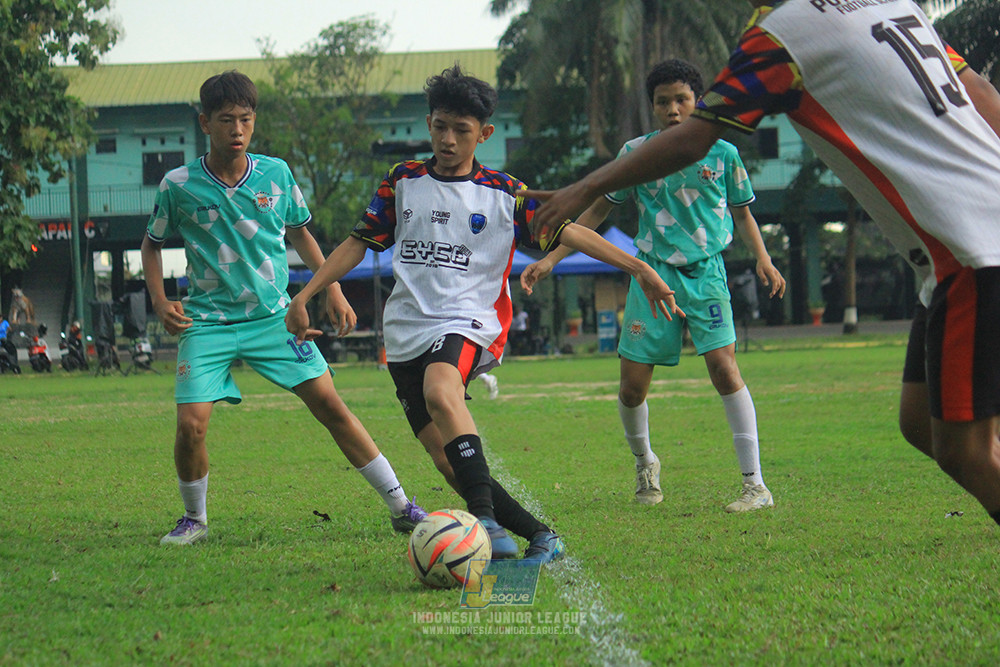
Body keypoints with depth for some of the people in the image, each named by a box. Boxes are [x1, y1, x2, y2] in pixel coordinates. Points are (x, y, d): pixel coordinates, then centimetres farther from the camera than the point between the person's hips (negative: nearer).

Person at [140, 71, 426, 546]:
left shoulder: (276, 174, 0)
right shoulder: (179, 185, -6)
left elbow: (299, 233, 17)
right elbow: (152, 244, 10)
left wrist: (332, 289, 10)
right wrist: (160, 302, -3)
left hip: (273, 316, 1)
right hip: (207, 322, -1)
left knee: (330, 405, -5)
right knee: (191, 423, -15)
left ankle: (400, 507, 1)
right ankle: (194, 519, 12)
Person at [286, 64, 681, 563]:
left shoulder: (503, 194, 3)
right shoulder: (403, 182, 11)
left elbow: (566, 232, 0)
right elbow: (359, 242, 17)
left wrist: (637, 268, -9)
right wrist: (303, 297, 10)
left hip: (467, 323, -4)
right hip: (406, 332, 4)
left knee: (440, 393, -38)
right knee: (448, 462, -8)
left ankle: (486, 518, -42)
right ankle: (539, 536, 2)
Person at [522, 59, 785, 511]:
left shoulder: (721, 153, 3)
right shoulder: (637, 153, 3)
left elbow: (742, 214, 15)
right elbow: (597, 211, 9)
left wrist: (763, 259, -2)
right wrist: (550, 259, 4)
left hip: (706, 272, -1)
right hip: (653, 273, 1)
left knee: (723, 365, -19)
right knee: (633, 385, -3)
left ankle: (755, 484, -15)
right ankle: (644, 463, 29)